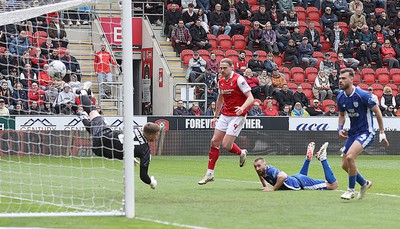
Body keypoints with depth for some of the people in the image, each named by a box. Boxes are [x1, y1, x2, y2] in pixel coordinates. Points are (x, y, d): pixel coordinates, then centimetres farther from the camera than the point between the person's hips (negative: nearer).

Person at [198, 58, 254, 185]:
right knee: (215, 142, 1)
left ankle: (242, 153, 21)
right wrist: (215, 116, 23)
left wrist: (242, 108, -36)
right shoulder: (221, 81, 8)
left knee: (226, 145, -12)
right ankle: (210, 173, 7)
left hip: (237, 116, -7)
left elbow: (250, 98, -19)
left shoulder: (238, 80, -14)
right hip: (225, 115, 7)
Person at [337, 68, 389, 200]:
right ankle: (364, 183, 31)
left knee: (350, 157, -26)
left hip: (366, 132, -7)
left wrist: (382, 132, -8)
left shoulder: (362, 95, -19)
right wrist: (340, 128, 0)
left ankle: (351, 190, -10)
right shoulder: (340, 98, 1)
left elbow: (377, 111, -9)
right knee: (345, 165, 5)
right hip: (353, 133, 7)